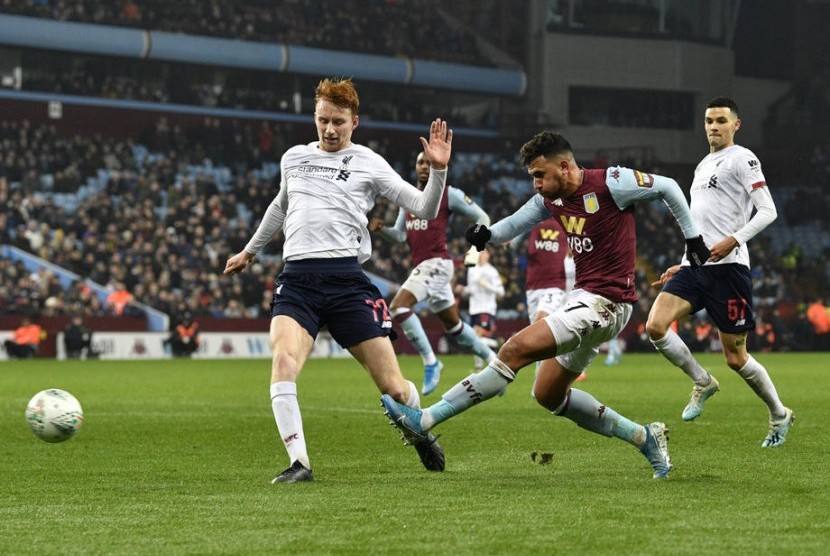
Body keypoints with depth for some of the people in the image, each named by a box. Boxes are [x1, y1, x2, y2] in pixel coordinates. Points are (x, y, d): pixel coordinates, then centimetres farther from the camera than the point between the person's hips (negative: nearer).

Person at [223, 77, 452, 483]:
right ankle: (299, 464, -22)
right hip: (296, 279, 2)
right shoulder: (293, 158, 18)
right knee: (283, 361, -26)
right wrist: (250, 251, 47)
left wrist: (438, 170, -13)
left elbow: (424, 210, 4)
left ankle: (421, 434, 31)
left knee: (391, 385, -2)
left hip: (345, 278, -2)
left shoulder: (368, 164, 7)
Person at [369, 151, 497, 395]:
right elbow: (400, 235, 14)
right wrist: (381, 229, -5)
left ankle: (430, 362, -17)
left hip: (436, 263, -8)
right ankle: (491, 359, 32)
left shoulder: (449, 195, -4)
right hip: (420, 264, 8)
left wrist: (476, 247, -11)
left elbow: (482, 218, 2)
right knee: (453, 325, 17)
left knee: (398, 306, -23)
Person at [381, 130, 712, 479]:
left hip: (605, 303, -10)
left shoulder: (610, 184, -14)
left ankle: (424, 421, -19)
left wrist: (692, 237, 5)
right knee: (548, 395, 14)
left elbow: (667, 187, -2)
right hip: (583, 297, 10)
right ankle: (644, 437, 20)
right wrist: (487, 235, -5)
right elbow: (517, 222, 17)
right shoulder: (551, 198, 7)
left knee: (516, 349, -18)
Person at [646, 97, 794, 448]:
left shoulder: (741, 159, -3)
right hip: (695, 265, 7)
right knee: (655, 326, -15)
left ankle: (779, 416, 19)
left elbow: (768, 211, -11)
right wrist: (684, 264, 23)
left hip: (727, 267, -7)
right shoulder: (704, 165, 22)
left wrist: (733, 241, -22)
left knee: (735, 358, -2)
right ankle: (702, 383, 7)